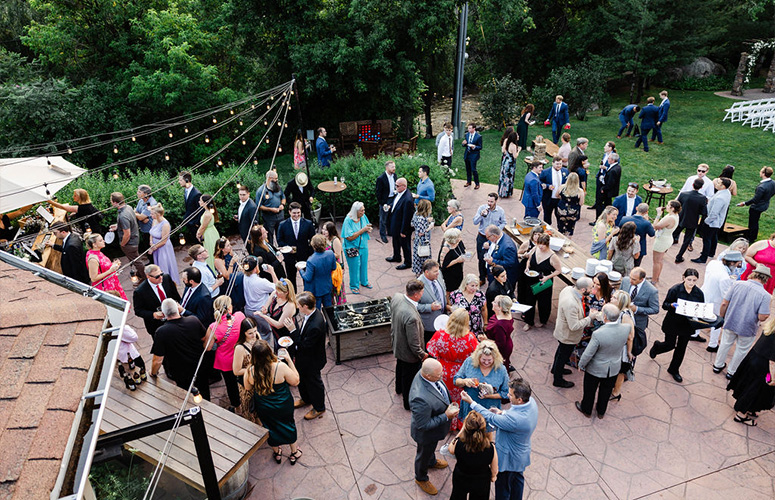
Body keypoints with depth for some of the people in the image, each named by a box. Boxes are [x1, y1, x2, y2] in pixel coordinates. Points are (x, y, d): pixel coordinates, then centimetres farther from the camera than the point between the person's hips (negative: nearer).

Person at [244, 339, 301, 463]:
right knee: (288, 426, 26)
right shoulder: (281, 367, -32)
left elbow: (248, 388, -2)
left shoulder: (250, 371, -24)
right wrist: (289, 360, -14)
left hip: (263, 409, 2)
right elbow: (295, 381, -16)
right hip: (284, 407, -2)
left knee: (271, 428, 28)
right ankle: (294, 453, 46)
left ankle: (277, 453, 51)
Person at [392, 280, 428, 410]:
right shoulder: (411, 317, -43)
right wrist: (422, 355, -12)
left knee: (400, 367, 35)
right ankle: (409, 402, 44)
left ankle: (399, 389, 63)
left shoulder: (396, 297, -19)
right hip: (409, 353, -8)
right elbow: (414, 343, -31)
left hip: (397, 345, 8)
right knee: (409, 379, 19)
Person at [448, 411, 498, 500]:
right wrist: (493, 477, 8)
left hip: (460, 480, 0)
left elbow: (451, 449, -8)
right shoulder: (491, 448, -34)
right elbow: (494, 470, -15)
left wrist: (462, 430, -13)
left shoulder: (458, 444, -36)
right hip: (481, 483, 1)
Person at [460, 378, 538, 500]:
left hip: (508, 459, -8)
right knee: (518, 479, 33)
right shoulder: (531, 401, -19)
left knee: (503, 486, 20)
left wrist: (471, 402, -24)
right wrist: (503, 413, -12)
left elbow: (490, 418, -31)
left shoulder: (515, 419, -44)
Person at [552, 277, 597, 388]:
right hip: (568, 336, -9)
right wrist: (589, 318, -25)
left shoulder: (568, 289, -15)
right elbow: (574, 326, -35)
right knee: (563, 356, 15)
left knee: (561, 351, 33)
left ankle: (556, 368, 59)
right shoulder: (571, 304, -42)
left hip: (562, 331, 9)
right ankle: (558, 380, 39)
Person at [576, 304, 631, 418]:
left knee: (590, 390, 23)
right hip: (614, 369, 4)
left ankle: (586, 410, 46)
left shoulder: (598, 334, -37)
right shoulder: (626, 328, -23)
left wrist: (581, 365, -4)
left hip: (596, 369, -4)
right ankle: (601, 411, 49)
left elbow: (588, 354, -25)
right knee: (606, 391, 27)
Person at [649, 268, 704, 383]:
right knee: (670, 345, 5)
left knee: (681, 348, 13)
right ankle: (656, 346, 42)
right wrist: (672, 305, -31)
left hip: (688, 325, 3)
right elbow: (664, 305, -9)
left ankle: (674, 369, 33)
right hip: (673, 323, -3)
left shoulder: (699, 293, -6)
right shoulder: (675, 289, -16)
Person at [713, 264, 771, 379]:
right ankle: (731, 372, 36)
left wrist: (721, 317, 6)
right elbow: (762, 317, -22)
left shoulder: (737, 284, -14)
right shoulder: (765, 295, -22)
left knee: (725, 343, 24)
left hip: (730, 323, 2)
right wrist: (767, 315, 1)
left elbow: (724, 303, -9)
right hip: (747, 329, -2)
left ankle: (718, 365, 41)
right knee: (741, 350, 21)